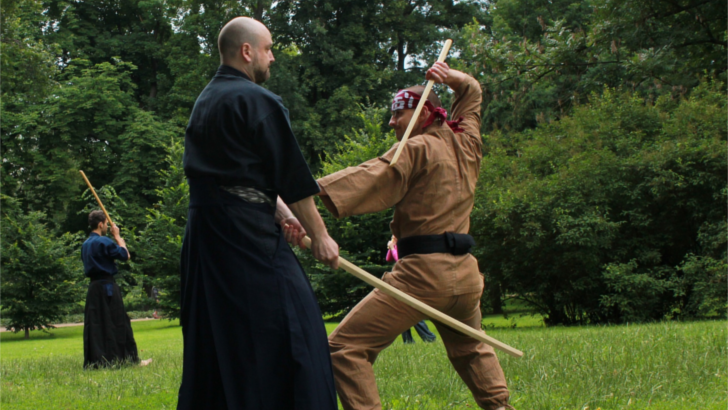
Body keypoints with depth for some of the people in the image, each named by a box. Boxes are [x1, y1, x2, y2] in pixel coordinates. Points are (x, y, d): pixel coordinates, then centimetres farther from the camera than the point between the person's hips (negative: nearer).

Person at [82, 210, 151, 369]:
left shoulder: (85, 245, 13)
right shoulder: (104, 242, -12)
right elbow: (125, 255, -7)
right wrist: (117, 236, 4)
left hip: (93, 287, 8)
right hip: (107, 286, -7)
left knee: (94, 325, 6)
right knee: (119, 323, -3)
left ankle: (95, 361, 3)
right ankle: (132, 359, 0)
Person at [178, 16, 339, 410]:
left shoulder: (205, 102, 17)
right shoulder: (257, 101, -10)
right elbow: (293, 177, -8)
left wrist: (280, 211, 16)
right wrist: (319, 236, -1)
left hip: (203, 230, 9)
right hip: (247, 231, -9)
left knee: (213, 334, 12)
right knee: (292, 327, -6)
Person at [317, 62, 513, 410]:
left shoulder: (417, 149, -4)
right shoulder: (465, 145, 15)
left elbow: (371, 177, -19)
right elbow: (472, 94, 33)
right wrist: (452, 78, 14)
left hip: (423, 273, -8)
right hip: (465, 275, 8)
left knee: (346, 347, -9)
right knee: (469, 349, 33)